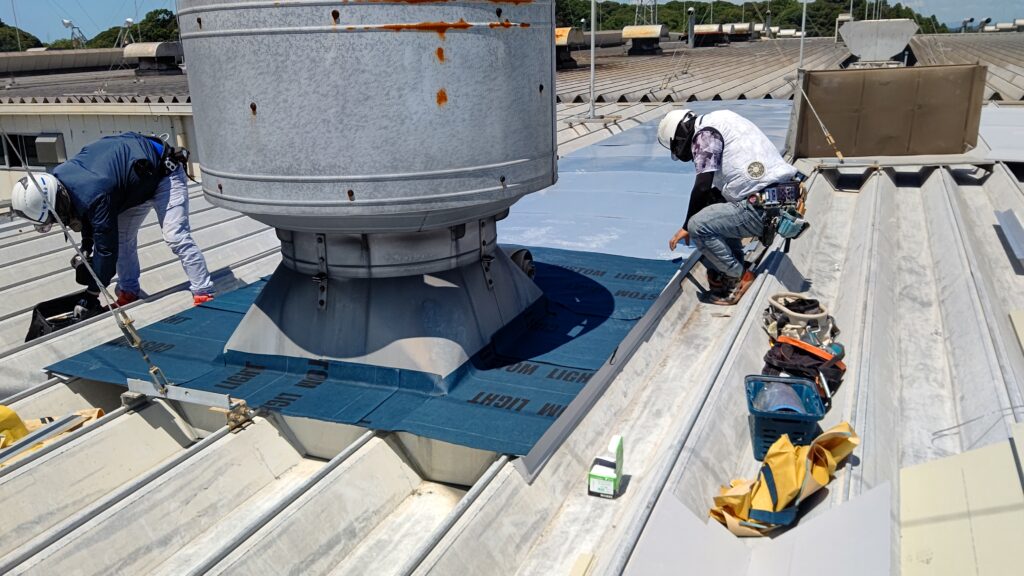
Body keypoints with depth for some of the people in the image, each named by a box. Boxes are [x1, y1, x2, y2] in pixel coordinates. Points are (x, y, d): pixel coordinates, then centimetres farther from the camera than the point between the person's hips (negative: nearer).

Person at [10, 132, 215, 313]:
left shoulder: (94, 196, -37)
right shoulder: (59, 177, -11)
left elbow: (106, 247, -28)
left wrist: (92, 293, -17)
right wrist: (86, 251, 6)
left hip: (164, 173, -9)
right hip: (137, 181, 10)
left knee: (175, 236, -16)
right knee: (122, 237, 8)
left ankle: (204, 294, -11)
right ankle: (129, 292, 18)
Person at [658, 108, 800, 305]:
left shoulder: (704, 134, -6)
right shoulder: (719, 121, 22)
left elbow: (702, 187, -13)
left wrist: (686, 226, 0)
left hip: (763, 209, -10)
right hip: (782, 202, 10)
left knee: (698, 225, -12)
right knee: (718, 213, 26)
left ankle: (739, 278, 0)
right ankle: (723, 275, 21)